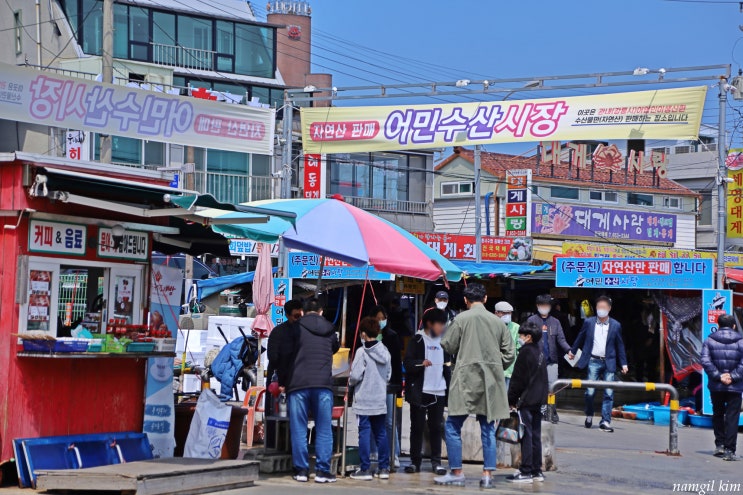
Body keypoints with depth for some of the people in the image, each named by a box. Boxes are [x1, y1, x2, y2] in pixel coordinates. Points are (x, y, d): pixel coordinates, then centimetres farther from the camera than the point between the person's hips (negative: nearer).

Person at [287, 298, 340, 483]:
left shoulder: (297, 327, 4)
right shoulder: (329, 329, 12)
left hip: (298, 383, -2)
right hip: (323, 384, 2)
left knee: (298, 429, 4)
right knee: (324, 429, 6)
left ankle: (301, 469, 4)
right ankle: (323, 470, 3)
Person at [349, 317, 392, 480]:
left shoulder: (362, 352, -13)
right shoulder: (385, 351, 5)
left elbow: (355, 375, -15)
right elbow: (388, 374, 10)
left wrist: (351, 382, 5)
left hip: (364, 401, -5)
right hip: (380, 399, 5)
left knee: (365, 433, 0)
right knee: (381, 433, 11)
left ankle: (365, 469, 2)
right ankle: (384, 468, 13)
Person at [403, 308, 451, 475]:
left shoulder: (443, 342, 15)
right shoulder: (417, 341, -1)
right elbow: (407, 363, -10)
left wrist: (449, 388, 12)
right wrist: (421, 363, -29)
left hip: (438, 392, 4)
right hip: (420, 391, -4)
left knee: (436, 427, 4)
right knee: (417, 427, 1)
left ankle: (436, 462, 9)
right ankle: (415, 461, 7)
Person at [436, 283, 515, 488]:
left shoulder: (461, 319, -7)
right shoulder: (498, 321, 4)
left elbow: (447, 346, -2)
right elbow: (509, 354, 6)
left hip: (466, 379, -4)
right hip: (490, 382, 4)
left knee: (453, 426, 5)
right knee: (488, 429, 9)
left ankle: (456, 473, 4)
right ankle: (487, 474, 6)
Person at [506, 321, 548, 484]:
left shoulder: (526, 351, -12)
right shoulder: (540, 352, 14)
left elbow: (518, 379, -12)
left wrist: (511, 400, -7)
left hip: (527, 400, -9)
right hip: (538, 400, 9)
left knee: (526, 436, -7)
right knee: (535, 436, 11)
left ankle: (526, 472, -7)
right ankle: (537, 471, 14)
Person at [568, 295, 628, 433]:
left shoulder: (615, 325, 5)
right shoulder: (588, 322, 5)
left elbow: (620, 345, 9)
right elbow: (580, 338, 17)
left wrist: (624, 364, 6)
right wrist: (572, 351, 21)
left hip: (609, 363, 0)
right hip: (593, 361, 0)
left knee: (609, 393, -5)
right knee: (590, 392, -3)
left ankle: (605, 421, -3)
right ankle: (589, 415, 21)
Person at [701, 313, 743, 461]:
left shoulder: (709, 341, 1)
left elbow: (705, 361, -9)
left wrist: (718, 376, -10)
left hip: (716, 386, 1)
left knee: (718, 414, 19)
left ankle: (719, 445, 18)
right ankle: (729, 450, -4)